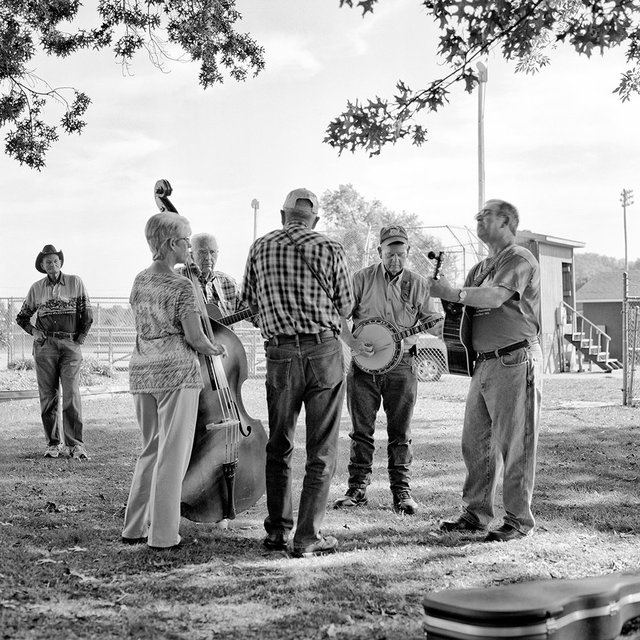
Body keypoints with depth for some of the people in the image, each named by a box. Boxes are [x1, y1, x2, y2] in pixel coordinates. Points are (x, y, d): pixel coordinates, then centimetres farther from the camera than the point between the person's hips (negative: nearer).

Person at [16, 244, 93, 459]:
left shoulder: (75, 282, 4)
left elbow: (88, 313, 7)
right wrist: (33, 331, 3)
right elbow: (22, 317, 20)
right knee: (48, 396, 3)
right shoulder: (36, 288, 9)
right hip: (45, 345, 2)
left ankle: (76, 444, -6)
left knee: (71, 394, -9)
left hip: (70, 345, -2)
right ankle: (53, 443, 11)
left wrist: (80, 338, 1)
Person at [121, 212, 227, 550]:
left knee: (151, 450, 18)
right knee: (173, 454, 1)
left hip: (141, 370, 7)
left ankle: (134, 528, 21)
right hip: (177, 370, -7)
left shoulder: (139, 280, 10)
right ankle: (162, 534, 5)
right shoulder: (182, 286, -12)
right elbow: (195, 337, -14)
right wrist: (215, 349, 7)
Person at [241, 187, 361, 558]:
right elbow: (345, 307, 4)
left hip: (280, 353, 2)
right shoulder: (331, 250, -1)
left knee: (279, 446, 16)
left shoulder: (261, 248, 5)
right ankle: (308, 536, 5)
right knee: (322, 448, 5)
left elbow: (250, 301, 12)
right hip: (324, 350, -2)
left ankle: (277, 530, 22)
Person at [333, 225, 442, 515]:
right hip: (363, 364, 0)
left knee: (400, 433, 4)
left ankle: (401, 491, 12)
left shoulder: (417, 283, 5)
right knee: (361, 431, 5)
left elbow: (430, 320, 10)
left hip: (400, 364, 0)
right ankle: (357, 488, 13)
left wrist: (414, 337, -11)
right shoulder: (362, 278, 1)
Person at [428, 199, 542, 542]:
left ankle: (519, 519, 4)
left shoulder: (519, 259, -6)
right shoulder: (481, 267, 22)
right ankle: (476, 513, 19)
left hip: (515, 360, -9)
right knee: (475, 442, 10)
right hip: (484, 361, 9)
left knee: (514, 444, -4)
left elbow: (495, 297, -22)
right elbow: (463, 303, 16)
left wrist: (452, 292, -20)